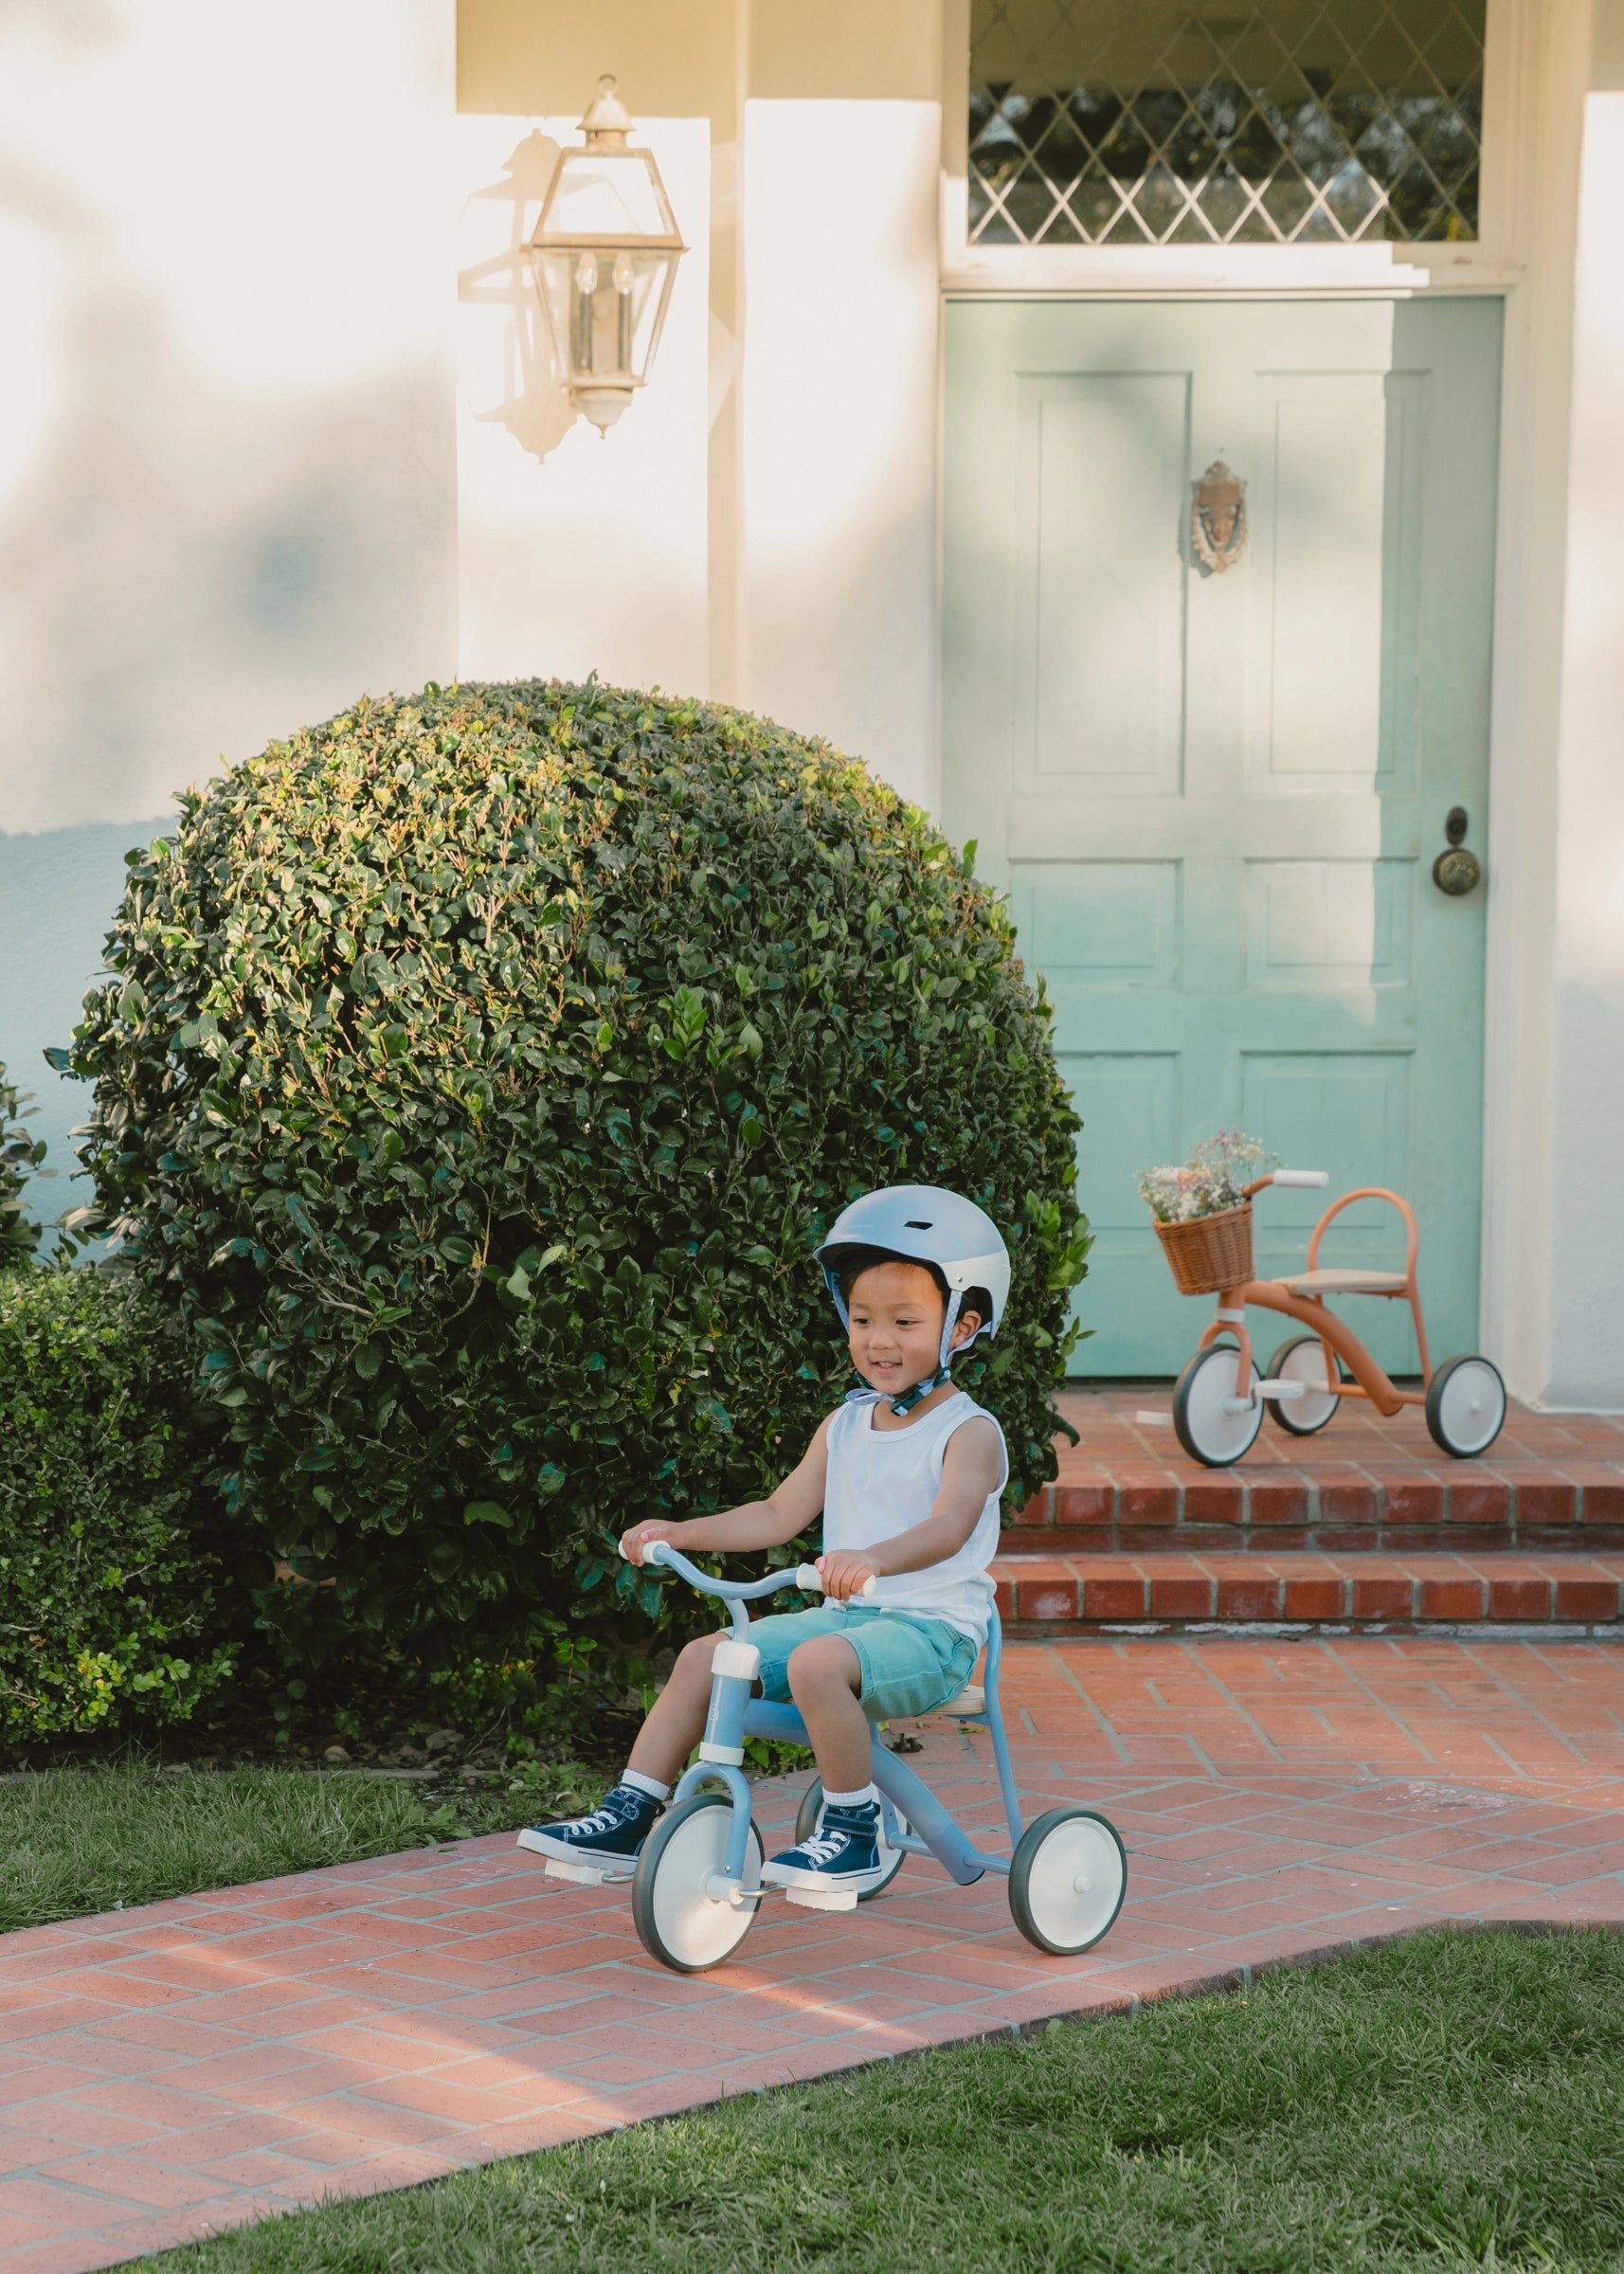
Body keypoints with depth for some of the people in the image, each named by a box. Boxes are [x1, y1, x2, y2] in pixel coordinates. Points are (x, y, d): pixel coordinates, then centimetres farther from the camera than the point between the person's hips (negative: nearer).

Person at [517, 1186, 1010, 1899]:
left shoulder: (968, 1433, -10)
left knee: (817, 1662, -34)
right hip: (844, 1616, 8)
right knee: (702, 1656, -4)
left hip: (930, 1628, -8)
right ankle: (628, 1819, 3)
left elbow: (948, 1527, -27)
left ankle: (855, 1833, -18)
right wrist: (679, 1533, 4)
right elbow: (780, 1514, 16)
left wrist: (872, 1558, -47)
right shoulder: (845, 1426, 14)